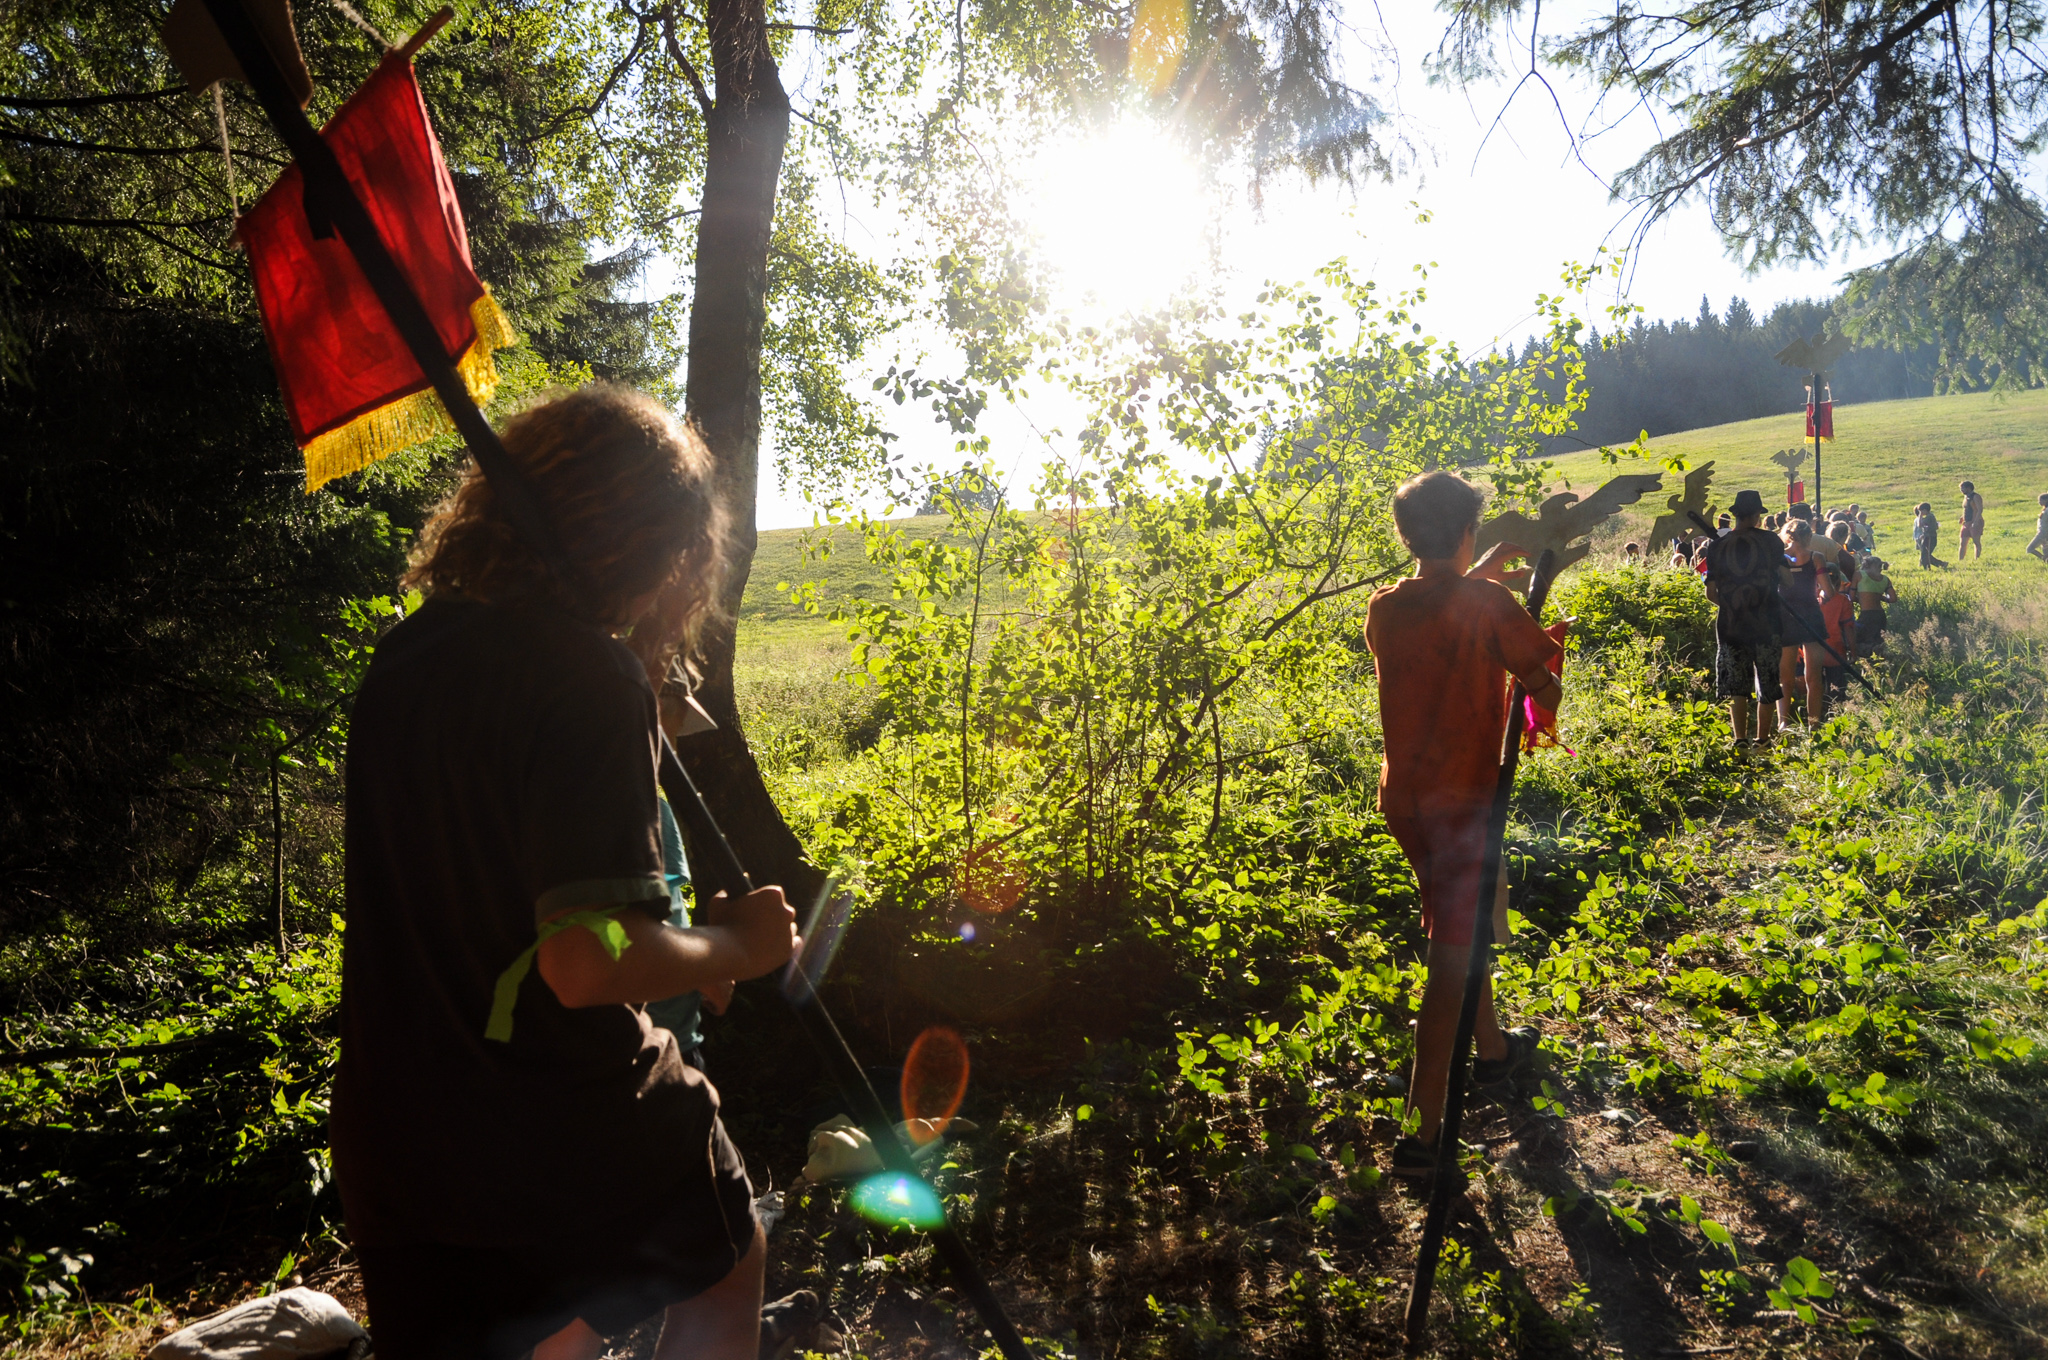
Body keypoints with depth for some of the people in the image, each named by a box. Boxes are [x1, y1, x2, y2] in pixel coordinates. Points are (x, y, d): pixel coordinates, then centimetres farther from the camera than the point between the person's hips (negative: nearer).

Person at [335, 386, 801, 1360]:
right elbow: (591, 961, -28)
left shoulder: (403, 656, 4)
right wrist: (735, 944, -10)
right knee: (725, 1268, 23)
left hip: (396, 1139, 6)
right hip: (559, 1126, -6)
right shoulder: (588, 675, -22)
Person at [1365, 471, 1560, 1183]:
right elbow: (1546, 689, -12)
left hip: (1404, 796, 7)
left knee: (1461, 927, 27)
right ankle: (1424, 1134, 0)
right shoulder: (1487, 605, -16)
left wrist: (1482, 571, 29)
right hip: (1463, 797, -7)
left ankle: (1492, 1047, 49)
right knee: (1452, 957, -2)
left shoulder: (1384, 609, 1)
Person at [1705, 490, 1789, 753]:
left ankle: (1740, 739, 6)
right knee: (1768, 686, 10)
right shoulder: (1769, 540, -3)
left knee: (1737, 688, 10)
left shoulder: (1718, 546, 0)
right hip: (1765, 623, -1)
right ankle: (1763, 741, 12)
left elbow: (1710, 591, 1)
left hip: (1730, 623, 1)